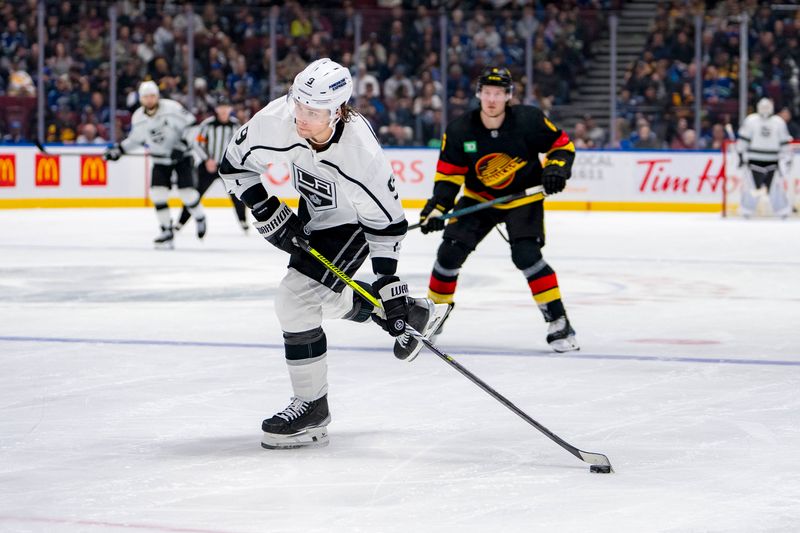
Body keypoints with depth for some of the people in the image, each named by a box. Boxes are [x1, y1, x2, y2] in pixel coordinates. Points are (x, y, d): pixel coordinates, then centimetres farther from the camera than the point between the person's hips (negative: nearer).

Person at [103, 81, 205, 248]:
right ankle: (166, 231, -1)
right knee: (157, 193, -11)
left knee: (186, 191, -11)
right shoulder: (138, 118, -6)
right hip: (161, 160, 4)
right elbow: (135, 139, 11)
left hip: (181, 156, -4)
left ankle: (200, 218, 19)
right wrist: (119, 149, 4)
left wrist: (182, 145, -25)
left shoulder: (172, 108, -20)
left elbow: (191, 124, -16)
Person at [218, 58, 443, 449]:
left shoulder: (362, 152, -36)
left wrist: (387, 280, -23)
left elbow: (386, 220, -23)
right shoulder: (274, 121, -28)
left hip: (352, 222, -7)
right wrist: (268, 211, -18)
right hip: (310, 215, 7)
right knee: (326, 299, 21)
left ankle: (312, 407, -7)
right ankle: (413, 313, 43)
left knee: (298, 299, -19)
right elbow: (234, 165, -10)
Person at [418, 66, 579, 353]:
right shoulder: (459, 130, -14)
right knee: (450, 252, -5)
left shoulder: (529, 120, -20)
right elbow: (448, 174, -7)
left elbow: (562, 144, -7)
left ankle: (559, 322, -14)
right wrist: (437, 206, -21)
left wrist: (556, 168, -25)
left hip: (523, 196, -3)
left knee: (526, 255, -22)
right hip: (478, 198, 3)